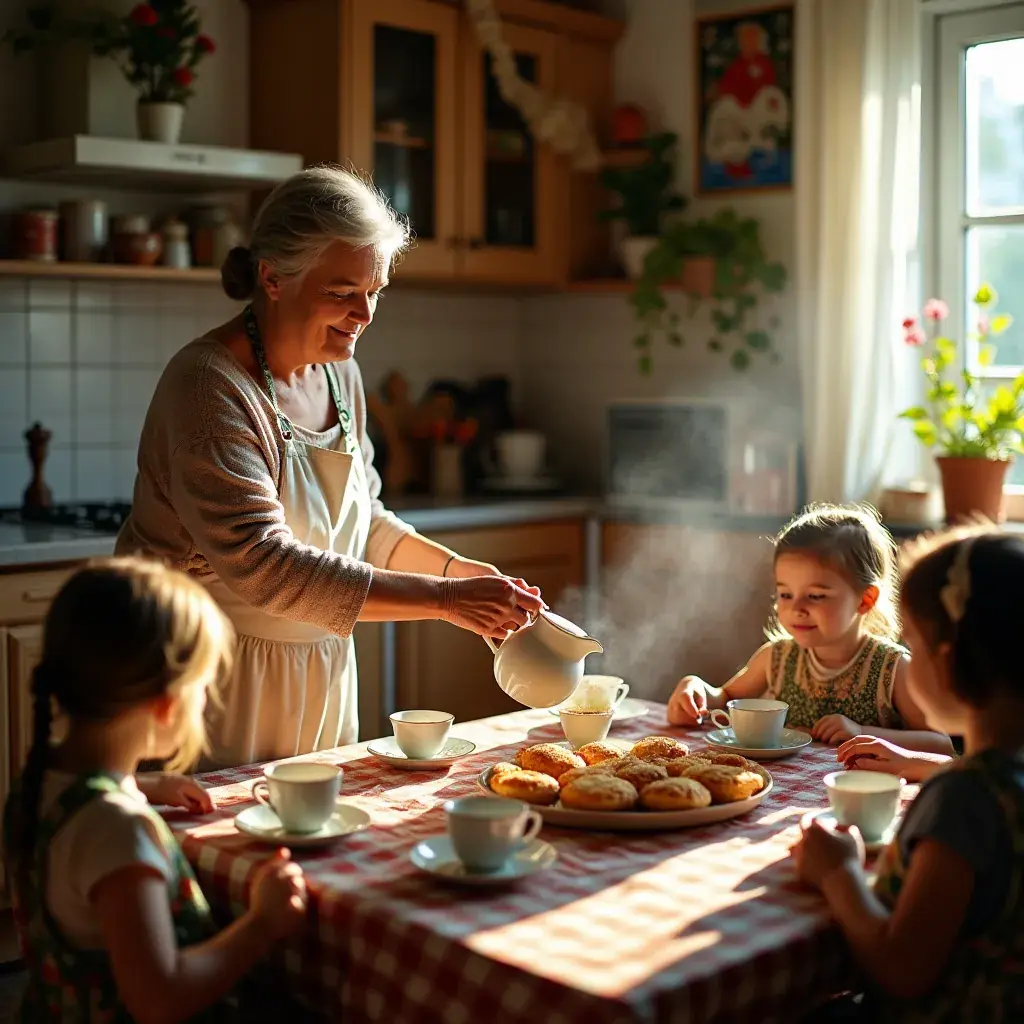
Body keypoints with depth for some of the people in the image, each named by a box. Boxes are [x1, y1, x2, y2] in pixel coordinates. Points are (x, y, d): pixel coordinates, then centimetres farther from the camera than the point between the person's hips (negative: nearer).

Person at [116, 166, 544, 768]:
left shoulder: (341, 374, 3)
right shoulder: (209, 386, -21)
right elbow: (263, 565, -29)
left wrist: (457, 568, -4)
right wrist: (444, 598, -31)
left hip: (320, 682, 7)